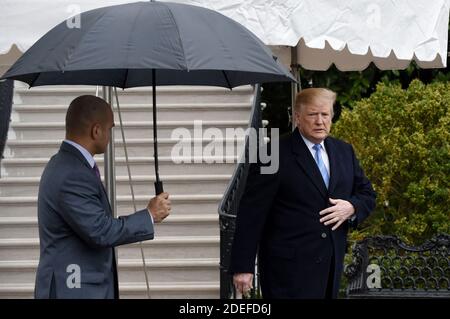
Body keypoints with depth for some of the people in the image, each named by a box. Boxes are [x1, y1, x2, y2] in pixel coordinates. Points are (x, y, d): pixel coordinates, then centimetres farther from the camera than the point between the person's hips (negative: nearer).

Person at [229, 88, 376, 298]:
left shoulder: (344, 151, 12)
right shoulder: (275, 155, -8)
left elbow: (367, 194, 19)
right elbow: (251, 213, -10)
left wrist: (352, 207, -6)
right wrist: (243, 267, -14)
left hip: (331, 264, 6)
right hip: (289, 269, -6)